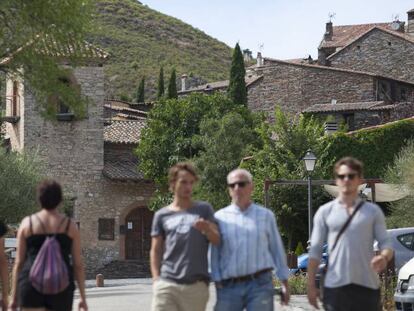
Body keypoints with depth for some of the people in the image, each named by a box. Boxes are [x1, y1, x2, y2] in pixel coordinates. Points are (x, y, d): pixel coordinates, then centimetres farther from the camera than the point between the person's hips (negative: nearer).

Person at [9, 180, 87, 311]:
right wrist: (83, 297, 5)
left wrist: (13, 297, 5)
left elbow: (19, 262, 0)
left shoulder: (27, 223, 0)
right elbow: (78, 264, 1)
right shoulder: (70, 226, 1)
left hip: (32, 287, -1)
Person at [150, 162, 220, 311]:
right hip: (167, 285, 0)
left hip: (196, 286, 0)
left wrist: (207, 229, -19)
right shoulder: (162, 215, 13)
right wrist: (156, 279, 0)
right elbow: (156, 251, 13)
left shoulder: (204, 210, 12)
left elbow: (217, 240, 3)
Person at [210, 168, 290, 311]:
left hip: (259, 285, 0)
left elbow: (277, 249, 12)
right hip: (229, 287, 0)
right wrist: (218, 284, -2)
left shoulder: (266, 216, 10)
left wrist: (284, 283, 10)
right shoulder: (220, 217, 7)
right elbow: (214, 254, 5)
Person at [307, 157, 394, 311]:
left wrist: (384, 257, -19)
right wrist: (311, 285, 0)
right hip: (335, 286, -1)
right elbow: (315, 250, 7)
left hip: (367, 285, 1)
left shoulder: (373, 211, 10)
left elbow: (386, 244, 6)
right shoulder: (325, 212, 8)